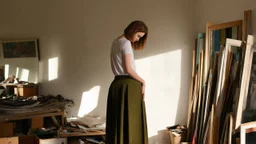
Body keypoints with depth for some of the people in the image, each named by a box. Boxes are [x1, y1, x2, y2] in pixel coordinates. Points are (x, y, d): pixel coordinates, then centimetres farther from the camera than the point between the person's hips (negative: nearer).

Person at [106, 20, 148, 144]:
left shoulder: (116, 42, 16)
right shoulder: (126, 43, -11)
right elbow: (128, 69, -17)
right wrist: (143, 82, -6)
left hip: (116, 84, 9)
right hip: (129, 85, -8)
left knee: (118, 121, 11)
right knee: (132, 122, -1)